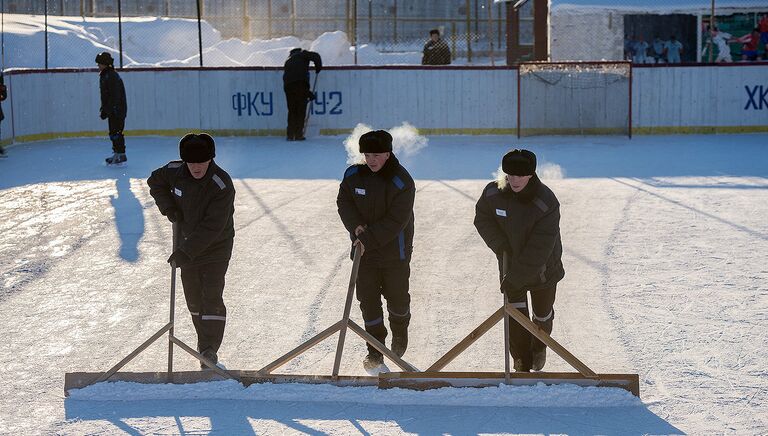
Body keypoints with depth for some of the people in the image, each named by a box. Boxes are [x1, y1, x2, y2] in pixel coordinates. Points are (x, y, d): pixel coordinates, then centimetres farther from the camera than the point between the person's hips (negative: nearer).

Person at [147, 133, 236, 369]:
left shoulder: (222, 185, -28)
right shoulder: (174, 171, -12)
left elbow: (212, 227, -31)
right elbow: (155, 181, 12)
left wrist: (185, 252, -33)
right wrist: (168, 207, -4)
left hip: (216, 246, -5)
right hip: (187, 242, 5)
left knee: (211, 297, -10)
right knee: (193, 298, 13)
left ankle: (209, 349, -5)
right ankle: (204, 339, 30)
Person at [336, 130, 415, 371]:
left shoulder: (402, 181, -18)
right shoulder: (353, 175, -4)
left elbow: (396, 221, -21)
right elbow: (343, 202, 5)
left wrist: (369, 240, -27)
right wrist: (356, 226, -14)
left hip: (394, 250, -3)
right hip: (363, 251, 3)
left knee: (397, 296, 12)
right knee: (368, 299, 2)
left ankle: (400, 334, 41)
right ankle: (375, 350, 13)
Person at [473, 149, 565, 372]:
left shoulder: (547, 203, -30)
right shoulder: (493, 193, -17)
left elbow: (539, 250, -30)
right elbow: (482, 219, 3)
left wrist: (515, 278, -30)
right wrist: (498, 244, -14)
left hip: (543, 269, -2)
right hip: (510, 266, 2)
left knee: (543, 314, 19)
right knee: (515, 316, -6)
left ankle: (539, 348, 49)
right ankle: (522, 364, 6)